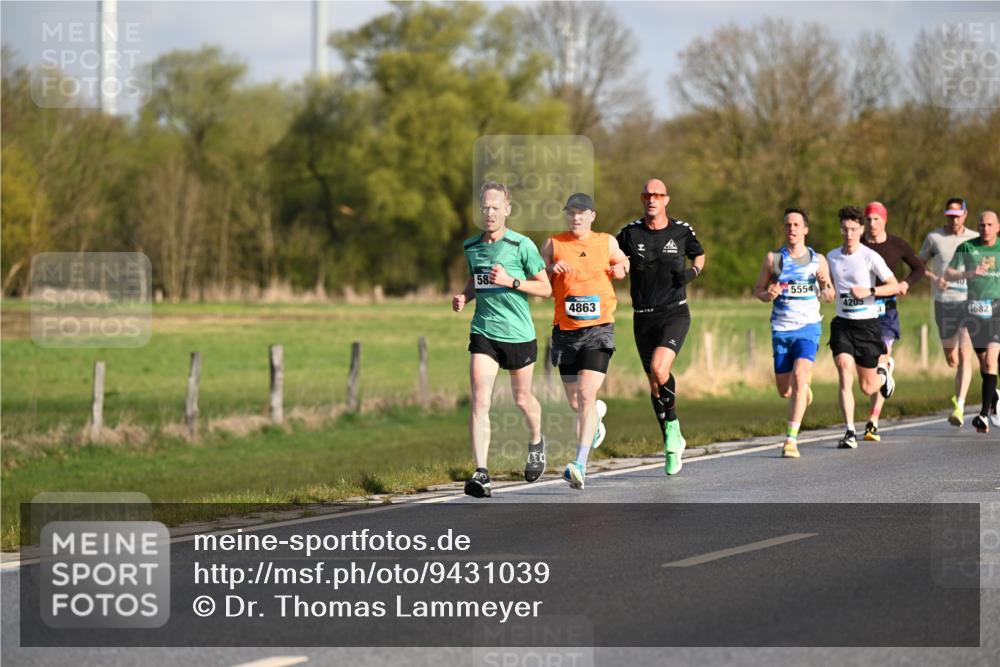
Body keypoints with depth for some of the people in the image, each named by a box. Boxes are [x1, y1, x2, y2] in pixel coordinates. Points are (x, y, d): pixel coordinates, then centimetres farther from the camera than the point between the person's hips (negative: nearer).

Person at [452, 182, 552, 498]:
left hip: (518, 333, -3)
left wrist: (511, 282, -18)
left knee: (522, 398, 13)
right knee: (479, 400, -13)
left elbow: (545, 287, -5)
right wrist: (464, 296, 2)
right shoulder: (471, 246, 6)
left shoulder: (521, 245, -9)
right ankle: (481, 472, -17)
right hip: (483, 332, 3)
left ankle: (536, 442, 46)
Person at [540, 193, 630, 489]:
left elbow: (623, 264, 24)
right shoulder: (553, 245, 4)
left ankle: (580, 465, -22)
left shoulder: (606, 242, 5)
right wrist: (551, 270, -12)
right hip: (565, 331, 2)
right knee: (575, 403, 12)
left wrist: (620, 270, 1)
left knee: (586, 395, -18)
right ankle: (597, 413, 50)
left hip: (598, 330, -2)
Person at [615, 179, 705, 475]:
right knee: (655, 384, 7)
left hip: (675, 314, -2)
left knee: (659, 369, -25)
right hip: (643, 317, 2)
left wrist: (693, 271, -2)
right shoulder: (630, 233, 1)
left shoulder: (681, 231, 2)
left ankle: (672, 425, -3)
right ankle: (673, 443, 22)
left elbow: (699, 254, 19)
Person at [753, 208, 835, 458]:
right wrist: (768, 294, -13)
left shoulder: (818, 260, 4)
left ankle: (791, 439, -19)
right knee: (784, 390, 5)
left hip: (808, 327, -2)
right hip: (781, 328, 2)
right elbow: (757, 290, 9)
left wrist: (827, 289, -10)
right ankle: (803, 389, 44)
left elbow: (829, 295, 13)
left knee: (799, 377, -22)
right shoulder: (773, 258, 4)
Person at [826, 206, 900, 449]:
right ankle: (850, 432, -16)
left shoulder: (870, 257, -10)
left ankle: (883, 375, 43)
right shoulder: (831, 257, 4)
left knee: (867, 388, 6)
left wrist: (869, 291, -23)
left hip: (867, 324, -3)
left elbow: (894, 286, -10)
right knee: (845, 376, -17)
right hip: (842, 324, 3)